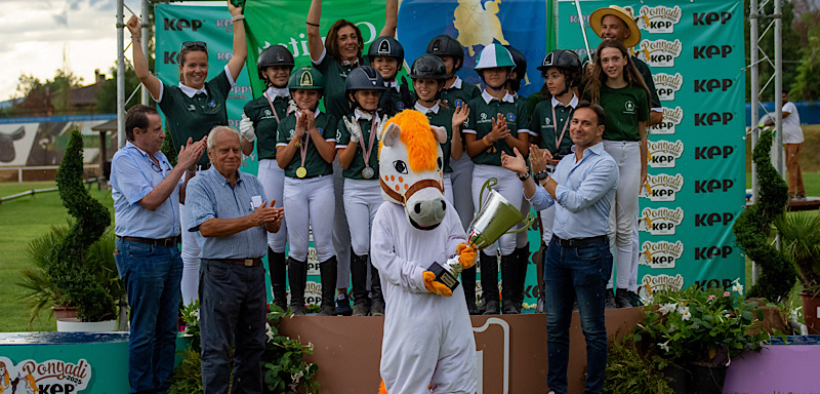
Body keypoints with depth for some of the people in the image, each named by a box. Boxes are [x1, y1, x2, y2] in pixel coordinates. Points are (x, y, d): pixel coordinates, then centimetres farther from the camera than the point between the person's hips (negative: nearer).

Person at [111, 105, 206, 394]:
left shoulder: (160, 158, 15)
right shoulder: (124, 160, -10)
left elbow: (182, 197, 18)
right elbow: (151, 200, -19)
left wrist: (192, 165, 4)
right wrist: (181, 166, -15)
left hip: (170, 249, 8)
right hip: (141, 253, -8)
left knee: (167, 328, 10)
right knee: (144, 330, -3)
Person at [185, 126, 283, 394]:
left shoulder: (253, 183, 15)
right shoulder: (200, 185, -2)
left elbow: (273, 228, 12)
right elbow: (206, 227, -17)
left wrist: (272, 218, -13)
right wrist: (251, 220, -22)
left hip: (255, 272, 6)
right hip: (221, 273, -6)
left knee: (252, 344, 10)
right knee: (217, 348, -5)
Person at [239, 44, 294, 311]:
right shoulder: (255, 107, 8)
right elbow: (247, 150, 12)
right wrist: (246, 135, -8)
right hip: (270, 169, -1)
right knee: (276, 235, -2)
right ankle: (279, 295, 5)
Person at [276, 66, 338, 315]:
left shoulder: (327, 121, 3)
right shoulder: (286, 124, 8)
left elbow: (330, 156, -8)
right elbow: (282, 161, 1)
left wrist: (313, 129, -12)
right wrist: (297, 135, -8)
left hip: (321, 185, -2)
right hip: (294, 186, 2)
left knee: (323, 243, -2)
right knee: (297, 246, 3)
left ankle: (328, 302, 3)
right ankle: (296, 303, 10)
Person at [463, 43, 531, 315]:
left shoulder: (518, 107, 9)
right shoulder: (474, 106, 7)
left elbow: (524, 148, 5)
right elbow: (470, 149, 2)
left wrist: (506, 136, -13)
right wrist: (491, 136, -14)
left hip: (511, 173, 0)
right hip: (483, 174, 0)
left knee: (508, 237, -5)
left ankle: (511, 298, 3)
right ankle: (490, 298, 4)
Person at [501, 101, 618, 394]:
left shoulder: (604, 165, -11)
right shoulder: (565, 162, 14)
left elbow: (576, 202, -21)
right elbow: (541, 202, 14)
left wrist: (542, 175, -21)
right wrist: (524, 175, 1)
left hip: (589, 252, -7)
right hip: (558, 248, 7)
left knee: (592, 329, 2)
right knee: (555, 325, 11)